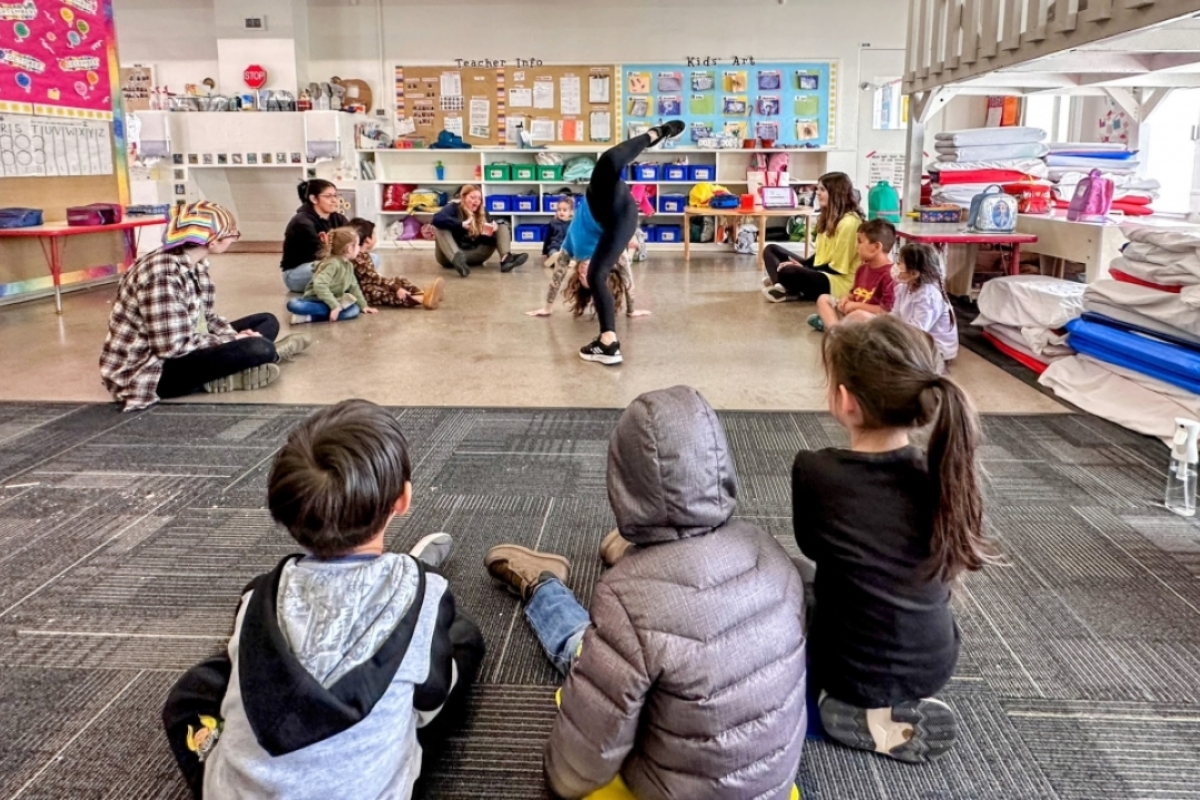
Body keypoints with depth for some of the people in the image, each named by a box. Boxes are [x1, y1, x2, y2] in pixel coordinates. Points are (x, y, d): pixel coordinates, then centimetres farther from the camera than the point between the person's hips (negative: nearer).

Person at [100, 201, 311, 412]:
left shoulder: (195, 266, 3)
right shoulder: (162, 273, -25)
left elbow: (206, 317, 10)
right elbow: (173, 346, -29)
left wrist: (235, 336, -9)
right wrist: (232, 341, -17)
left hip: (182, 351, 10)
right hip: (146, 371, -10)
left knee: (268, 322, 11)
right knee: (257, 348, -24)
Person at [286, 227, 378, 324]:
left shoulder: (349, 265, 8)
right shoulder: (333, 263, -21)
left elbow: (353, 287, 18)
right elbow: (320, 285, -32)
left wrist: (363, 305, 13)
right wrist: (334, 306, -34)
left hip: (334, 301, 7)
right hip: (316, 300, -7)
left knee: (354, 310, -24)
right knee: (293, 304, -36)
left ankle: (309, 317, -27)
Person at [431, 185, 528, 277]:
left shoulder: (482, 212, 8)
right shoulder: (453, 208, -5)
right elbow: (437, 219, -27)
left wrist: (490, 232, -21)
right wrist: (462, 224, -33)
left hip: (474, 254, 4)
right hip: (450, 256, -4)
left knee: (502, 226, 2)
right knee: (441, 228, -28)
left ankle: (506, 258, -31)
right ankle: (457, 259, -56)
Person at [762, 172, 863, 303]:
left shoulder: (848, 223, -19)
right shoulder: (830, 215, 11)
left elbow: (836, 267, -18)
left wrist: (803, 268, -13)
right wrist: (802, 265, -3)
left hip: (838, 282, -11)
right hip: (820, 272, 11)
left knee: (788, 272, -38)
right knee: (771, 250, 8)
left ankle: (793, 293, -5)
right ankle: (784, 287, -16)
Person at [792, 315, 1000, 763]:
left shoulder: (814, 471, -24)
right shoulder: (943, 473, -14)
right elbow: (941, 570, 1)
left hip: (853, 674, -5)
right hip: (936, 665, 5)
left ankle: (864, 715, 6)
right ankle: (906, 710, 17)